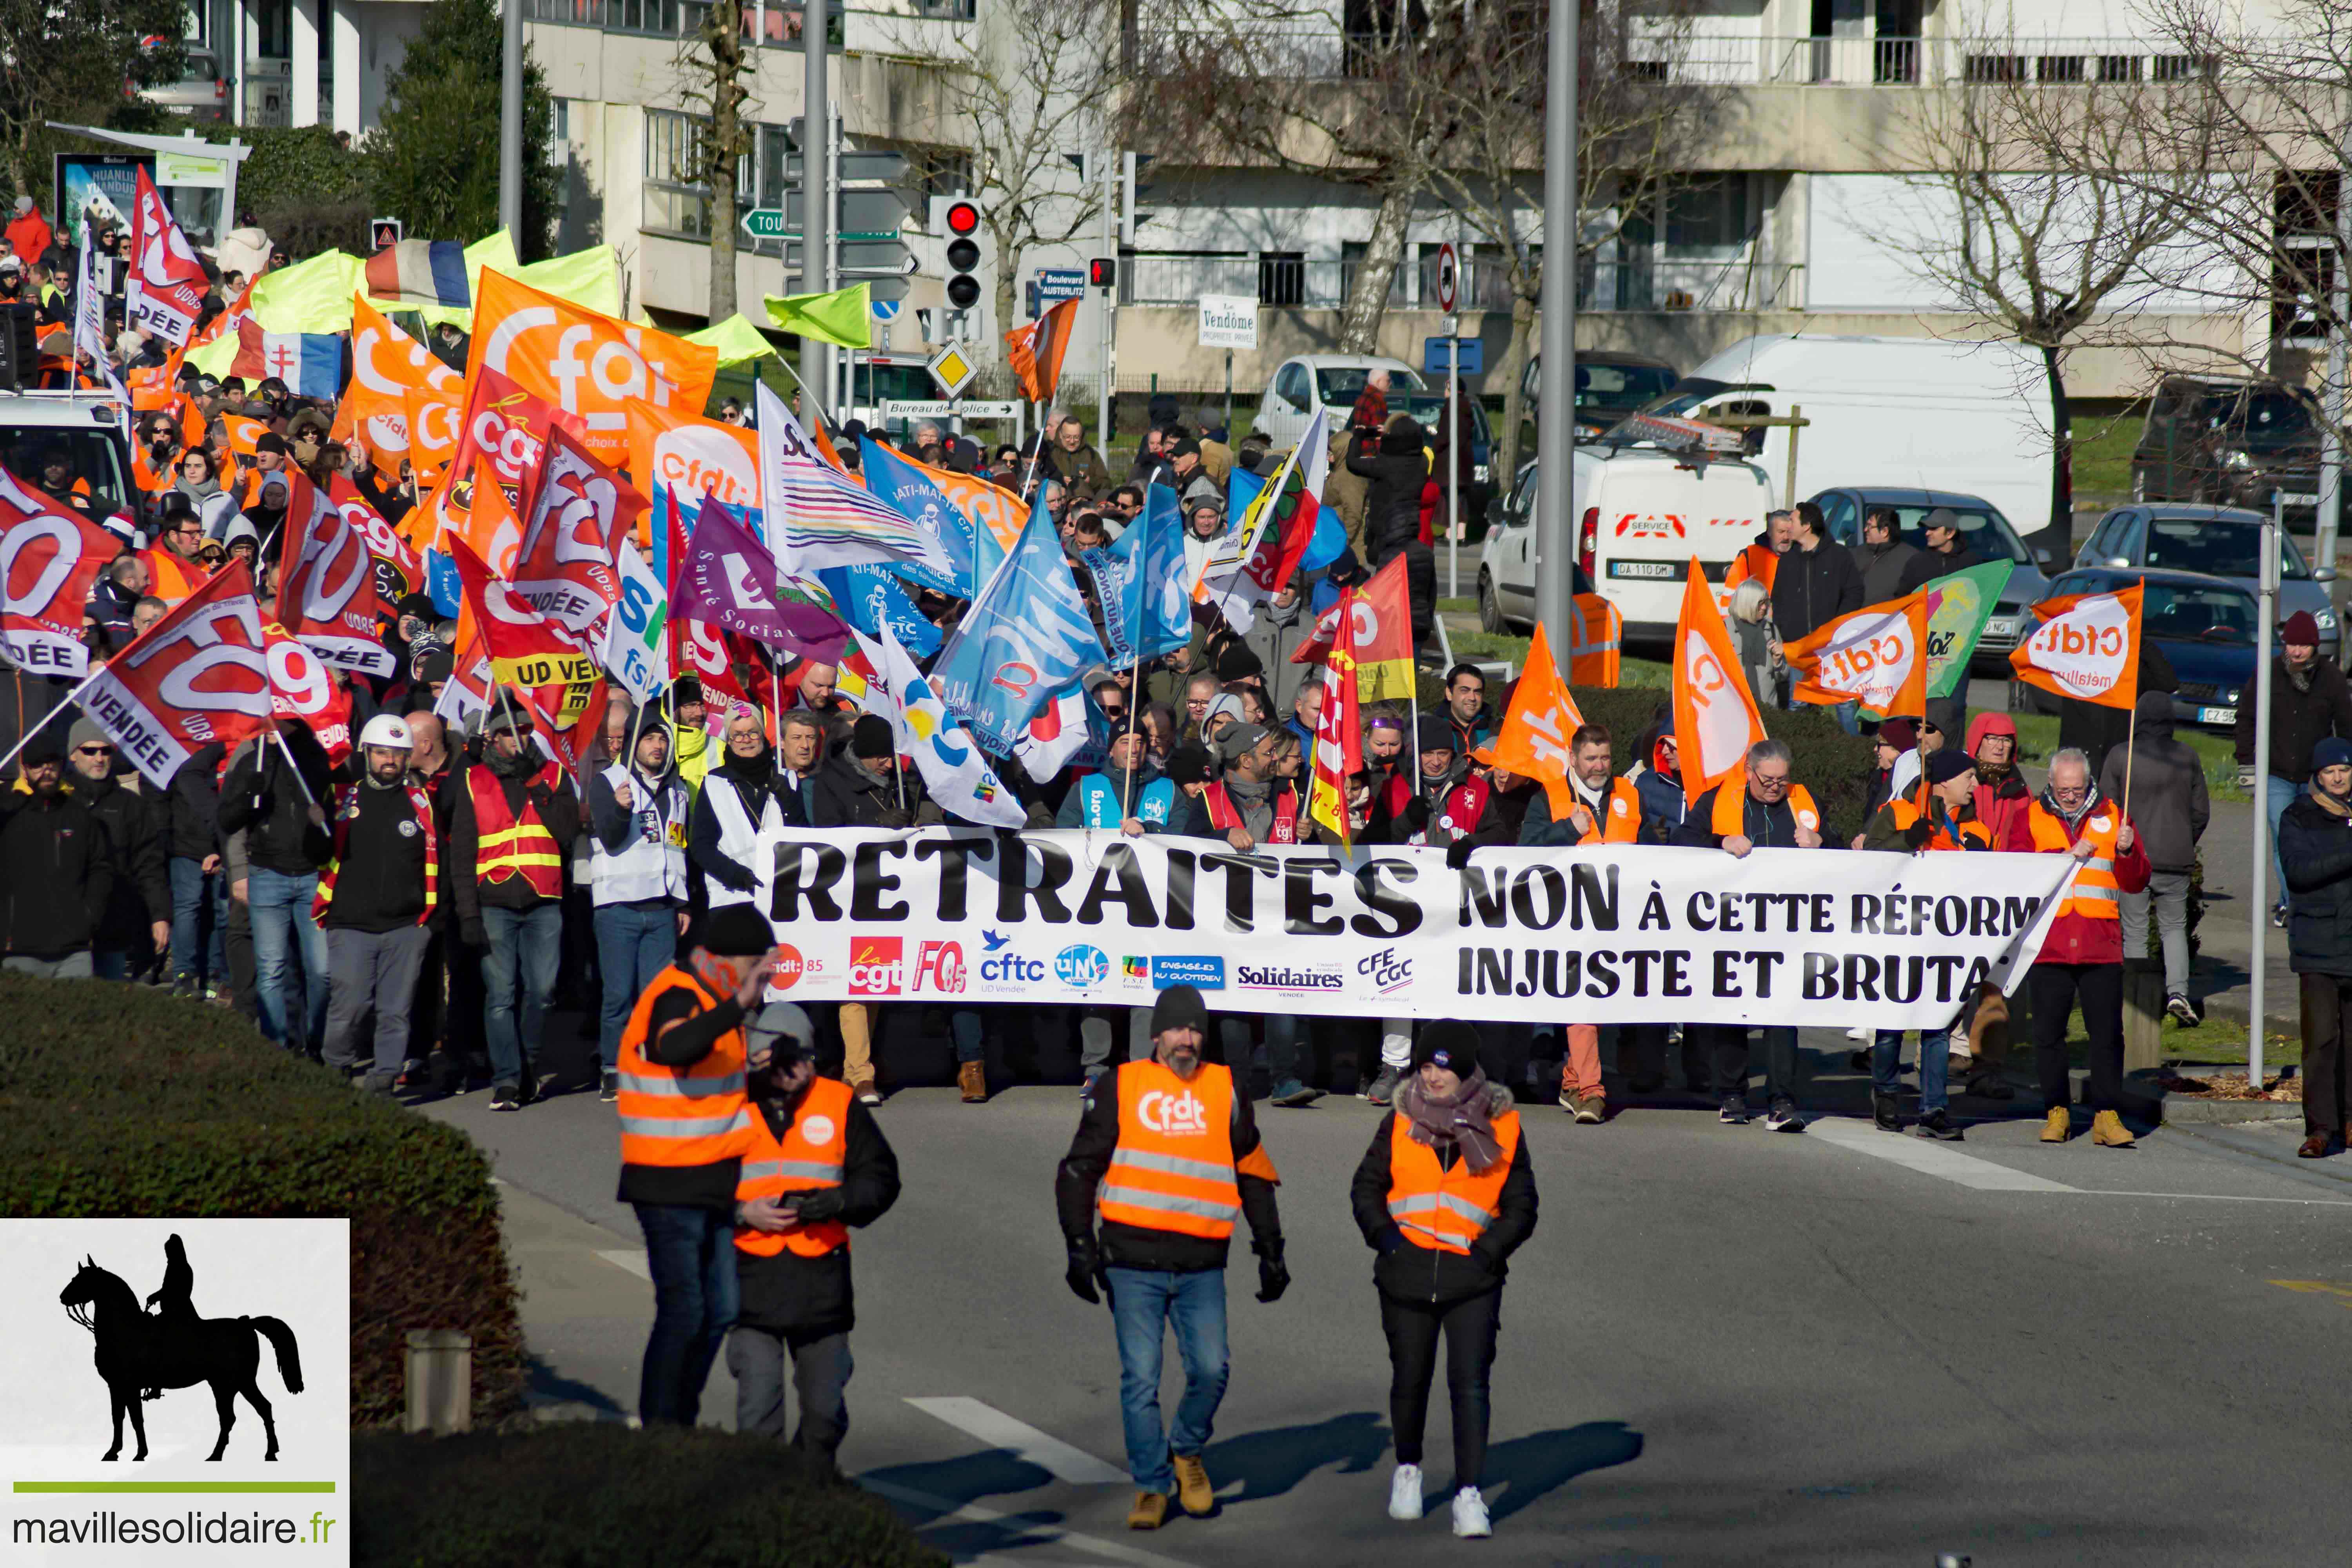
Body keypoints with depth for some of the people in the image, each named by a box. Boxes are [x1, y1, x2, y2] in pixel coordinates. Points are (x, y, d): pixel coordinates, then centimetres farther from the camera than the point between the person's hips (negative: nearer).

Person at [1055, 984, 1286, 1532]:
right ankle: (1152, 1486, 9)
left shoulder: (1225, 1091, 10)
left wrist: (1270, 1250, 16)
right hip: (1133, 1264, -1)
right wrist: (1080, 1245, -2)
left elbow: (1254, 1173, 19)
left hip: (1202, 1266, 1)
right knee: (1141, 1379, -2)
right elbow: (1079, 1170, 7)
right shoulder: (1120, 1090, 4)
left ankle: (1186, 1450, 20)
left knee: (1211, 1369, -7)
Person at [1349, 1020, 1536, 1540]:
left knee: (1470, 1383, -10)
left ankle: (1469, 1496, -9)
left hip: (1472, 1275, -2)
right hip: (1407, 1271, 2)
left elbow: (1521, 1207, 6)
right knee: (1410, 1378, 12)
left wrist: (1489, 1251, -8)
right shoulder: (1401, 1123, 3)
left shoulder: (1500, 1128, 0)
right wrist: (1383, 1234, -5)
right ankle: (1408, 1469, 37)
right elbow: (1366, 1187, 12)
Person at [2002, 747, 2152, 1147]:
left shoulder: (2111, 817, 12)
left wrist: (2126, 852, -10)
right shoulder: (2032, 819, 10)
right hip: (2048, 945, 0)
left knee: (2107, 1034, -4)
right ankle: (2057, 1112, 13)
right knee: (2048, 1033, 3)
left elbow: (2136, 882, 10)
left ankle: (2107, 1115, -2)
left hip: (2101, 947, 0)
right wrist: (2068, 855, -13)